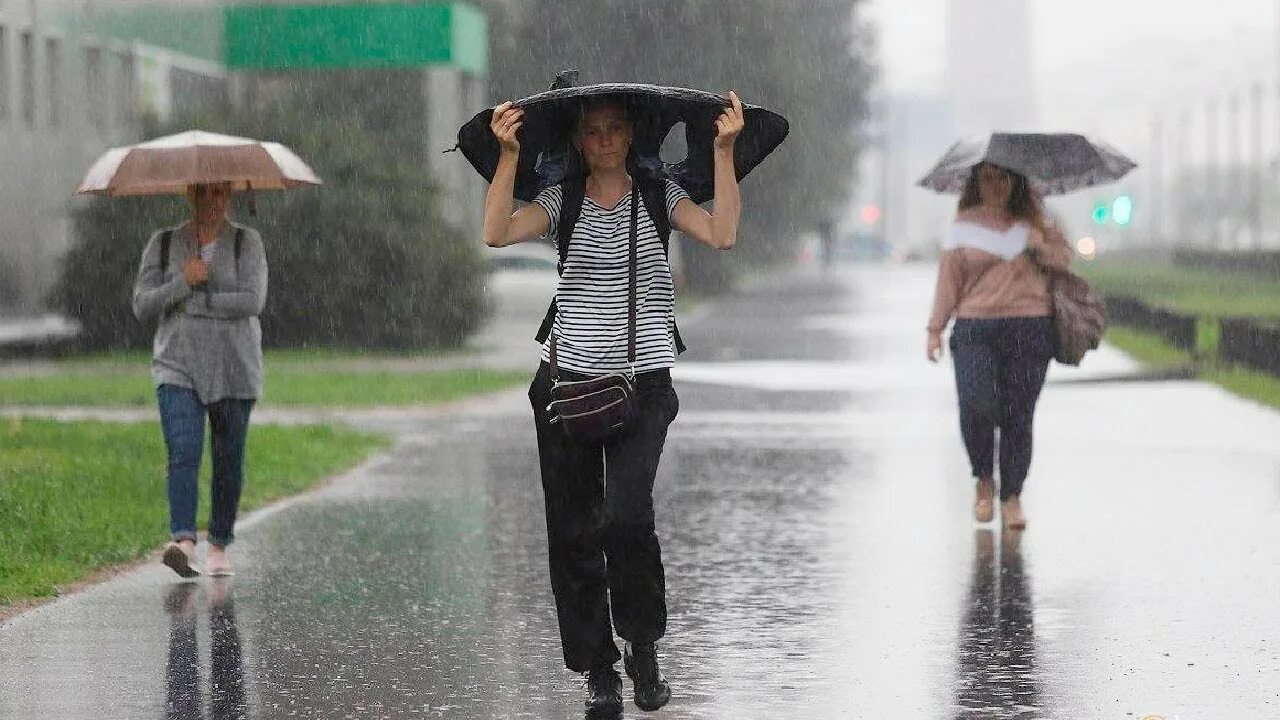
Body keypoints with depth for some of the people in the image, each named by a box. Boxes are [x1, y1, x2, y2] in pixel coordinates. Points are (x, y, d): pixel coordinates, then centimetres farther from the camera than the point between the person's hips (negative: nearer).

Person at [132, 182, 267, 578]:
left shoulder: (247, 243, 1)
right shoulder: (163, 244, 7)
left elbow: (252, 301, -13)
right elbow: (142, 306, 0)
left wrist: (192, 302, -11)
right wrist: (184, 282, -15)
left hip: (234, 370, 0)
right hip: (178, 367, 0)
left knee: (229, 461, 5)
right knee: (183, 453, -18)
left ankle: (219, 547, 19)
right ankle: (183, 543, -31)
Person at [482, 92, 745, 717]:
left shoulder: (658, 195, 5)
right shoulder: (562, 200, 6)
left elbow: (721, 235, -11)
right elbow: (498, 233, -11)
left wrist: (724, 150, -16)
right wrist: (509, 155, -19)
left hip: (644, 384, -2)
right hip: (568, 381, 2)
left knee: (624, 515, -20)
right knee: (572, 533, 3)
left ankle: (643, 645, 3)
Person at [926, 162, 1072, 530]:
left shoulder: (1032, 220, 12)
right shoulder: (964, 224, 9)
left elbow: (1064, 258, 14)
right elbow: (948, 278, 9)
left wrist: (1041, 246, -7)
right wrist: (935, 328, 5)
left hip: (1029, 328, 1)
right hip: (975, 327, -1)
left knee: (1018, 414, -2)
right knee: (976, 406, -18)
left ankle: (1011, 497, 7)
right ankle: (983, 480, 5)